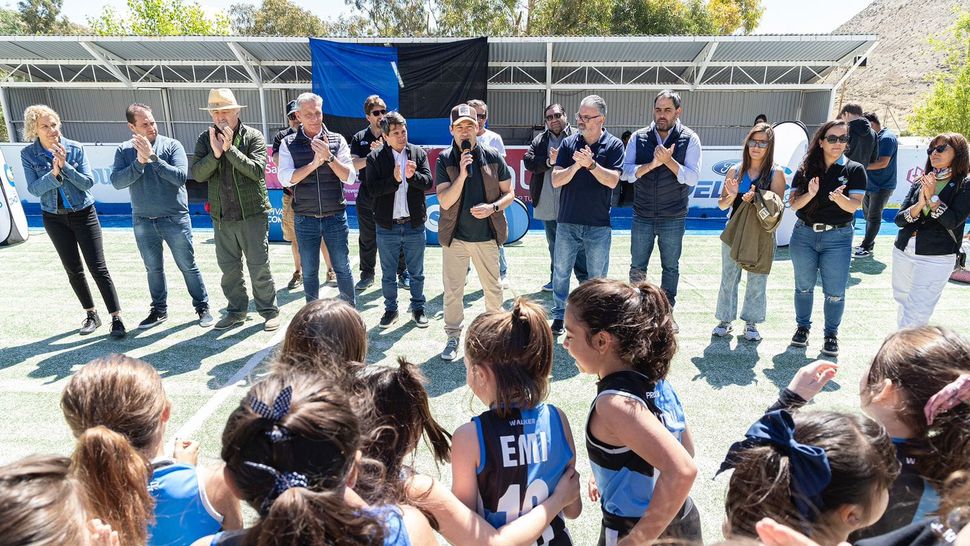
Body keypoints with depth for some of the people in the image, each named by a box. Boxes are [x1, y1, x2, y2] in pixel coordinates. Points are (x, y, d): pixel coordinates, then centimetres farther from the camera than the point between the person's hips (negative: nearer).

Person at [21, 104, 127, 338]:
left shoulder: (75, 148, -9)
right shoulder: (28, 154, -5)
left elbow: (88, 182, -12)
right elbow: (34, 189, -10)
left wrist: (65, 166, -25)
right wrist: (53, 172, -26)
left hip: (83, 213, -2)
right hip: (54, 218, 2)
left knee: (98, 268, -6)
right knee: (73, 270, 8)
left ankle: (117, 318, -5)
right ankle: (91, 315, 22)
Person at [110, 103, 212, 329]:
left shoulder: (171, 145, -7)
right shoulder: (124, 150, 0)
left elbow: (180, 177, -18)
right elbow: (117, 182, -11)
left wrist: (153, 157, -23)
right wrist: (139, 161, -20)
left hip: (175, 219, -3)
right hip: (143, 222, 3)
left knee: (188, 266, 5)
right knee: (153, 269, 15)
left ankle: (202, 307, 18)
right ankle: (159, 310, 29)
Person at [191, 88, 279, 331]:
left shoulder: (253, 136, -4)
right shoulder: (205, 138, 5)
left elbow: (257, 170, -17)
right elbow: (197, 174, -5)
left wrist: (229, 148, -22)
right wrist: (215, 153, -20)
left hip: (252, 213, -4)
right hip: (221, 216, 4)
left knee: (259, 265, 0)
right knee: (229, 267, 13)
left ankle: (269, 311, 14)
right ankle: (236, 311, 28)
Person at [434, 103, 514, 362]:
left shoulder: (493, 157, -3)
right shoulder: (444, 160, -5)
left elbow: (508, 193, 3)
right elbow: (445, 202, -13)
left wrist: (493, 207, -17)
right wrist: (462, 173, -23)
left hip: (487, 235, 1)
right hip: (455, 236, 0)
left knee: (493, 288, 14)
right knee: (452, 291, 8)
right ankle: (453, 336, 25)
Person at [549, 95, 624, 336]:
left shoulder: (613, 145, -2)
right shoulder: (568, 143, 1)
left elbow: (612, 180, -12)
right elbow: (556, 180, -6)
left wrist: (590, 163, -24)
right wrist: (576, 165, -21)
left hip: (599, 225, -1)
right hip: (567, 221, 2)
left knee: (597, 276, 9)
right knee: (561, 272, 10)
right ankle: (559, 316, 24)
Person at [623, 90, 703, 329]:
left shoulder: (689, 139, -4)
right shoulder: (639, 138, 0)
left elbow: (692, 178, -11)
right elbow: (627, 172, -8)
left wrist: (668, 160, -22)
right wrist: (652, 164, -22)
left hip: (673, 217, -1)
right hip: (643, 215, 1)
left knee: (671, 267, 11)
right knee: (637, 267, 9)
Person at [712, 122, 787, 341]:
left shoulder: (776, 173, -3)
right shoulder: (735, 171, 3)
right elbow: (722, 205, 4)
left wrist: (756, 198, -27)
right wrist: (732, 196, -17)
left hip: (762, 234, -2)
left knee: (757, 280, 7)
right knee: (728, 278, 8)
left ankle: (751, 323, 21)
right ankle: (725, 320, 21)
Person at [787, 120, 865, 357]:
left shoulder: (854, 170, -2)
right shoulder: (805, 169, 2)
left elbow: (854, 206, -11)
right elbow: (794, 204, -4)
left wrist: (839, 197, -32)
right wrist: (810, 194, -23)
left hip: (838, 237, -1)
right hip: (804, 234, 2)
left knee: (835, 292, 2)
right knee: (804, 286, 14)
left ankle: (831, 334, 20)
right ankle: (803, 327, 31)